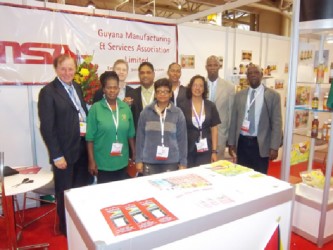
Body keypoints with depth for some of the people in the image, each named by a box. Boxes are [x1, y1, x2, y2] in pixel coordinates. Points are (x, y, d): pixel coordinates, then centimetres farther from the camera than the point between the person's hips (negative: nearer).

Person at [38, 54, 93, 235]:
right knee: (65, 193, 12)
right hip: (64, 152, -5)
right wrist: (57, 155, -16)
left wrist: (87, 128, -1)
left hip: (82, 149, 6)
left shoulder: (77, 87, 11)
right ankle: (66, 227, 33)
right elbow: (47, 127, -14)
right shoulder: (48, 91, -10)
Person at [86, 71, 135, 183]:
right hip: (103, 163, -3)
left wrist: (134, 154, 9)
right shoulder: (96, 108, -7)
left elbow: (130, 134, 8)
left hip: (122, 162, 3)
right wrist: (91, 161, -9)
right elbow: (90, 137, -7)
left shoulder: (125, 107, 2)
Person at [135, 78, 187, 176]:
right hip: (149, 161, 0)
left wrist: (183, 163, 1)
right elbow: (140, 137, 4)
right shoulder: (146, 112, 0)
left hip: (171, 162, 0)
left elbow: (182, 139, 2)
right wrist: (139, 160, 3)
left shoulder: (178, 113, -1)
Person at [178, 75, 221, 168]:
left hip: (206, 151, 1)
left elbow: (214, 130, 4)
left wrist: (214, 151, -1)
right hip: (188, 151, -1)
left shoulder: (210, 106, 3)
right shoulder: (183, 106, -2)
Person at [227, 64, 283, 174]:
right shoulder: (239, 95, 7)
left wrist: (274, 147, -9)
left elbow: (276, 123, -4)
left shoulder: (273, 95, -1)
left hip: (260, 144, -2)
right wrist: (231, 143, 5)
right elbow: (234, 120, 8)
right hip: (242, 143, 3)